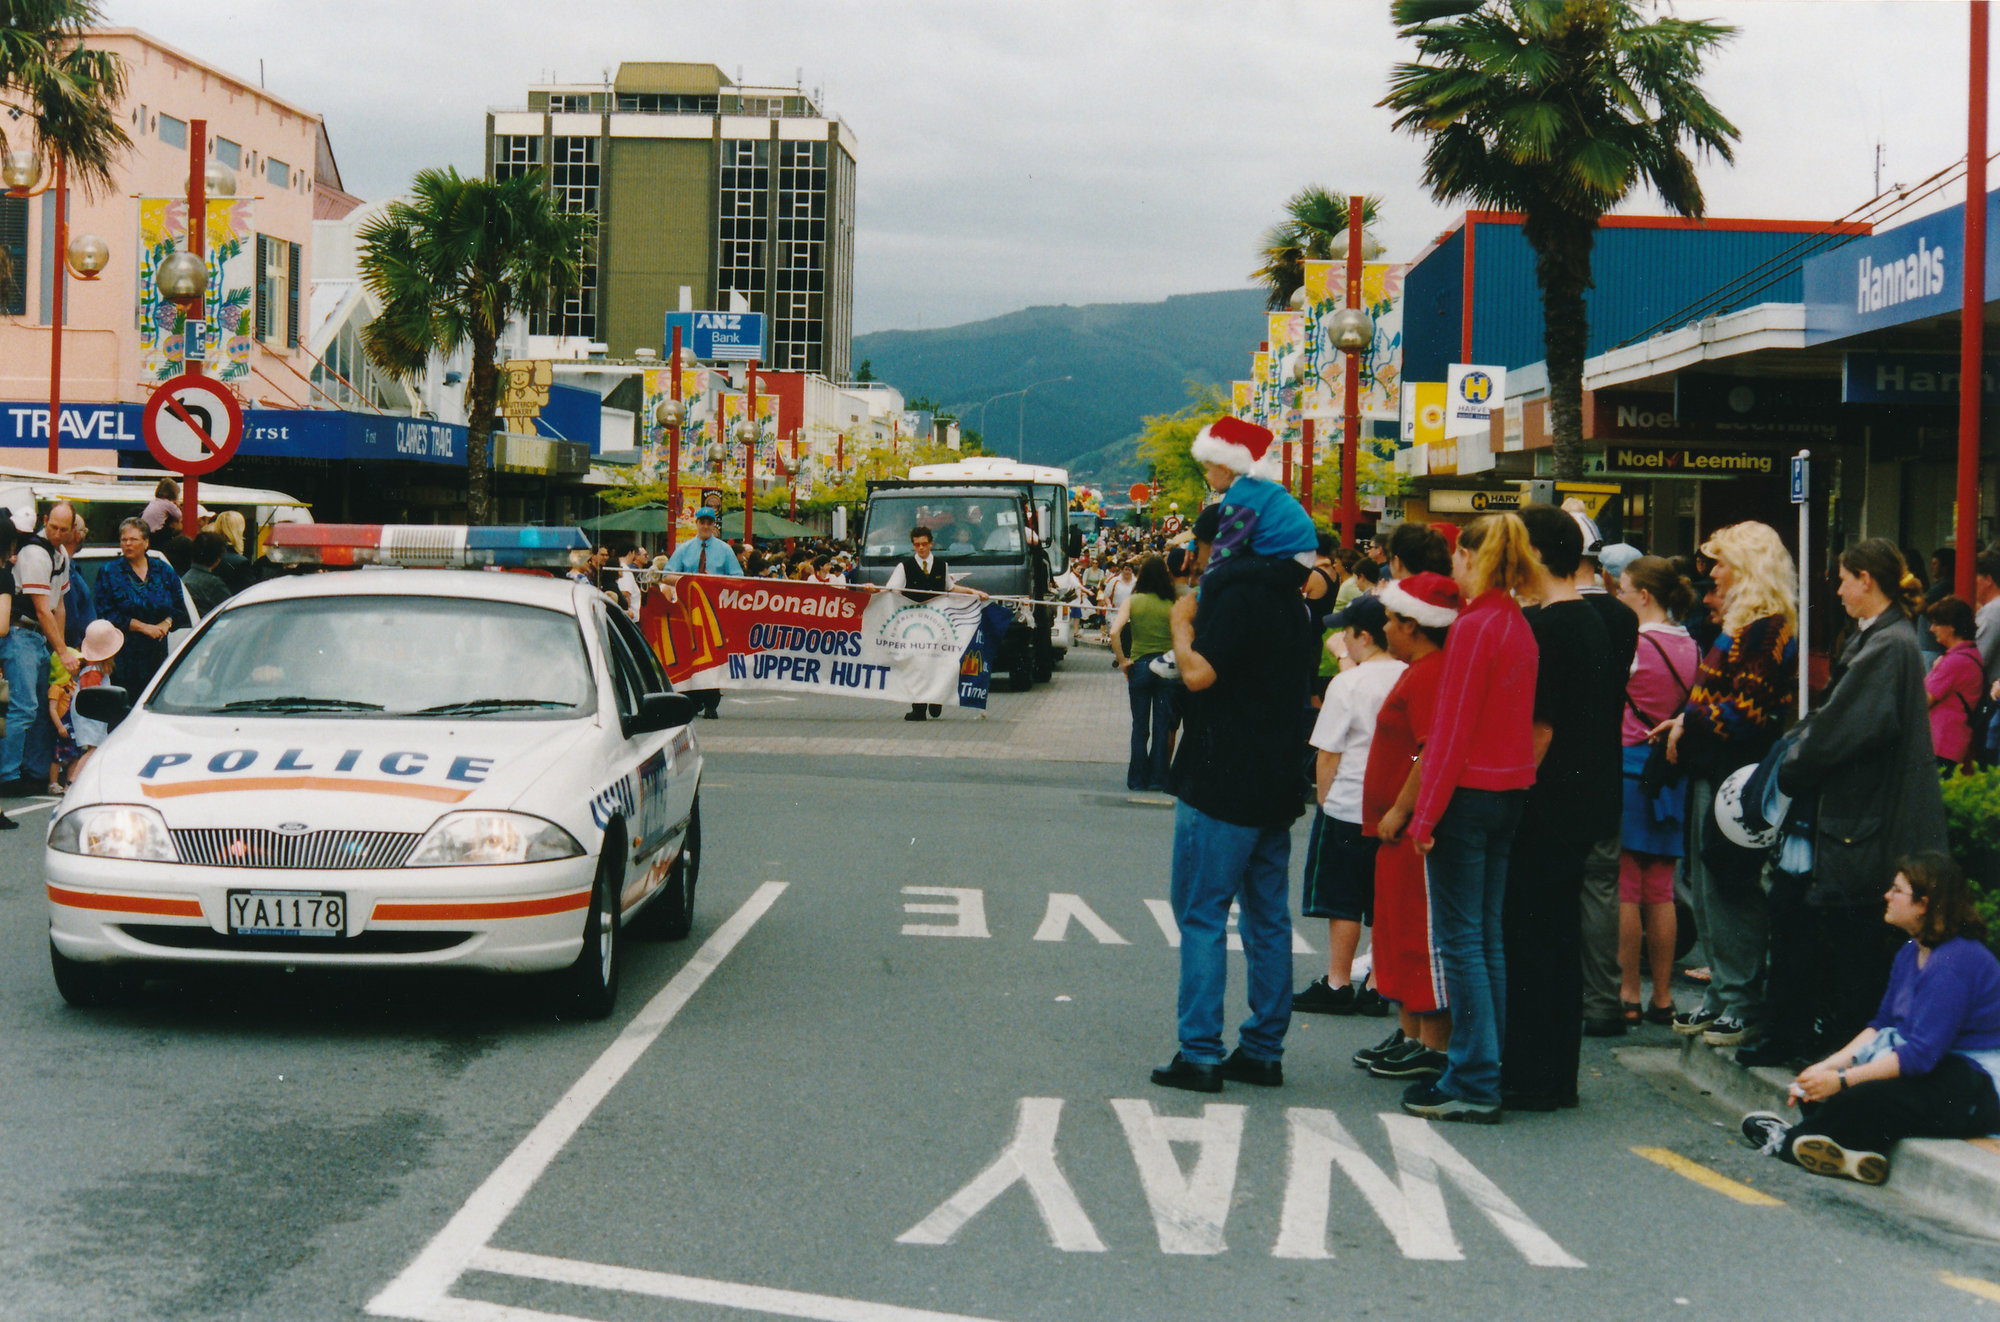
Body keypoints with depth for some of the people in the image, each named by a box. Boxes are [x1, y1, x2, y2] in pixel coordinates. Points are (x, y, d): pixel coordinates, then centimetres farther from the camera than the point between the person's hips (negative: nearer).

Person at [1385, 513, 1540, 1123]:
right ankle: (1488, 1067, 19)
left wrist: (1423, 815, -13)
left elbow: (1451, 730, -16)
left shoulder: (1475, 627, -15)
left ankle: (1473, 1084, -2)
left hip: (1469, 793, -8)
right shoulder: (1518, 625, 9)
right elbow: (1522, 719, 13)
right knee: (1487, 935, 14)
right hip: (1511, 790, 8)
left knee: (1460, 937, -4)